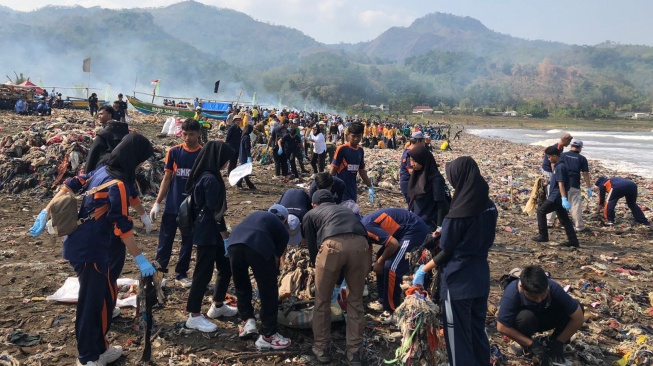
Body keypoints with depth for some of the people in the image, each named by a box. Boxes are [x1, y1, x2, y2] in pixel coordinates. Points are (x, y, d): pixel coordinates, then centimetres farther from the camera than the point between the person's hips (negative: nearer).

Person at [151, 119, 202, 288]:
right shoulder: (173, 152, -1)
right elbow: (167, 178, 3)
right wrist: (157, 202, -2)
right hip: (172, 205, 0)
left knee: (188, 241, 10)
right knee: (165, 241, 6)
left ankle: (181, 274, 22)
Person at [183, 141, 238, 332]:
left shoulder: (205, 175, 10)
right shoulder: (210, 179, -20)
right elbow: (215, 211, -21)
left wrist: (224, 233, 25)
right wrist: (226, 237, -16)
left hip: (211, 231, 10)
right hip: (208, 233, -10)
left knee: (225, 267, 17)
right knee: (204, 272, -1)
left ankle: (217, 306, 31)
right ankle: (194, 316, 9)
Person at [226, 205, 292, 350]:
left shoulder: (256, 214, 39)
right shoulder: (282, 230, 27)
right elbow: (276, 258, 27)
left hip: (234, 242, 4)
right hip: (258, 247, -4)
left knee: (241, 284, 29)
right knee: (269, 292, 13)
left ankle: (247, 320, 26)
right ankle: (268, 336, 18)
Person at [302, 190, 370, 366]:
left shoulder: (310, 215, 31)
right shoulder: (347, 210, 42)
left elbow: (312, 247, 27)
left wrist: (319, 269, 45)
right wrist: (340, 278, 56)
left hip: (332, 244, -3)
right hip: (360, 244, 3)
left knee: (322, 300, 18)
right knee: (355, 300, 19)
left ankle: (322, 349, 29)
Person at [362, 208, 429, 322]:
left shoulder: (366, 227, -20)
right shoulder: (363, 226, 9)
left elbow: (394, 244, -22)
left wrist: (380, 261, -8)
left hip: (415, 229, -11)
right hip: (404, 230, 11)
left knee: (391, 268, -14)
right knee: (382, 262, 16)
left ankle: (393, 311, -4)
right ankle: (384, 300, 25)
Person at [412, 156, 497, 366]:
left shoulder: (459, 212, -21)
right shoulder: (489, 206, 1)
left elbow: (446, 253, -13)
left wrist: (423, 270, 0)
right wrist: (446, 232, 21)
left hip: (458, 281, -7)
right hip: (481, 277, 7)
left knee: (458, 336, 7)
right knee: (478, 331, 21)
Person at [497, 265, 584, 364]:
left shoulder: (554, 288, -30)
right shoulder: (512, 293, -36)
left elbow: (578, 318, -25)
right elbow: (502, 327, -31)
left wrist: (558, 343, -24)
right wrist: (532, 344, -30)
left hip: (543, 318, 2)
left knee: (573, 310, -24)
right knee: (526, 316, -37)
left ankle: (551, 341, -3)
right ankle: (523, 344, -7)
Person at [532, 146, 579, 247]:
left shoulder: (560, 167, -15)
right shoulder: (558, 166, 15)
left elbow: (561, 184, -23)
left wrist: (564, 199, -27)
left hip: (556, 197, -10)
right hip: (558, 197, 10)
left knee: (541, 211, -1)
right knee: (564, 218, 9)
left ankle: (543, 236, 3)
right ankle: (573, 240, 9)